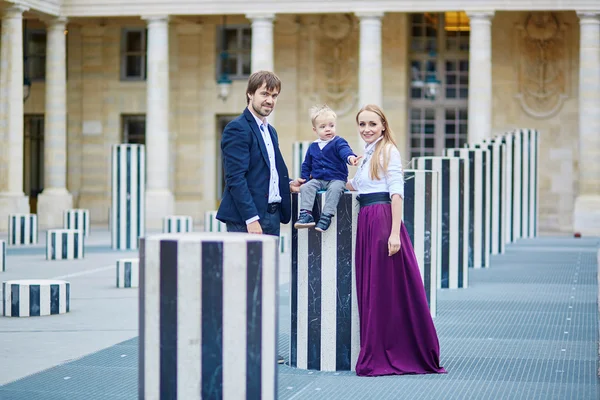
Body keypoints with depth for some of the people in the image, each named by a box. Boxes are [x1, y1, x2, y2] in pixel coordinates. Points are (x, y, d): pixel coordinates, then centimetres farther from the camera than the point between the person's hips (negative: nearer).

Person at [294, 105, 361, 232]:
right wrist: (304, 179, 11)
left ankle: (326, 217, -40)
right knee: (305, 188, -23)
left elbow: (345, 150, -25)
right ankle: (306, 214, -29)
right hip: (317, 179, 4)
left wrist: (350, 157, -48)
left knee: (334, 189, -36)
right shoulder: (313, 147, 13)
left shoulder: (338, 142, -2)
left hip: (336, 179, -4)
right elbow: (307, 165, 22)